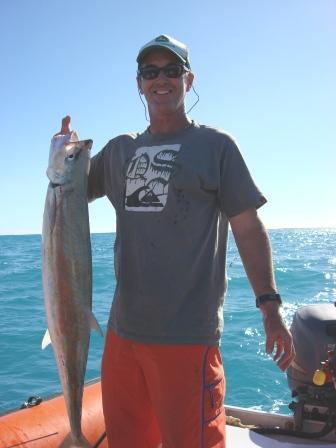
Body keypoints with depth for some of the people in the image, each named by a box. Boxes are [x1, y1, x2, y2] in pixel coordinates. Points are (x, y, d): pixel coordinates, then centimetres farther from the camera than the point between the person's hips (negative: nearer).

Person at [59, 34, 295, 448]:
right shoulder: (120, 150, 13)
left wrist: (270, 305, -11)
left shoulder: (215, 145, 1)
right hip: (122, 330, 5)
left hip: (187, 335, -5)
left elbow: (248, 228, -3)